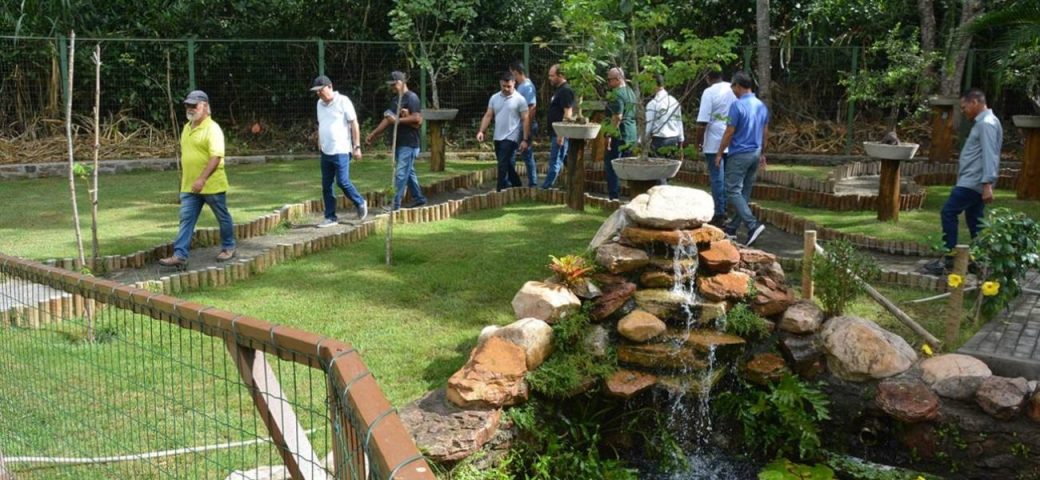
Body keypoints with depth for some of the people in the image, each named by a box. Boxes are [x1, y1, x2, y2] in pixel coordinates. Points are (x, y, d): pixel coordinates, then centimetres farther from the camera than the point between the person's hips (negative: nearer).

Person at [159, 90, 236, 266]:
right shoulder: (187, 128, 11)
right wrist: (183, 179, 22)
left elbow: (216, 156, -24)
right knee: (186, 219, 0)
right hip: (189, 186, 7)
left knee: (223, 217, 10)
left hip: (212, 185, -7)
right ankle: (180, 255, -2)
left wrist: (202, 179, -31)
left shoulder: (212, 129, -14)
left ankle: (228, 248, 27)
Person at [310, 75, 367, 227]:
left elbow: (354, 124, -8)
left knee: (342, 182, -10)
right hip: (326, 152, 7)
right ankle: (330, 217, 12)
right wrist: (319, 144, 16)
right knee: (326, 185, 6)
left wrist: (357, 147, -11)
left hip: (341, 151, -6)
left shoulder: (343, 101, -8)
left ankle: (360, 203, 15)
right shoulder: (320, 104, 11)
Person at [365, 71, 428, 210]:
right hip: (398, 142, 9)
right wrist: (373, 135, 14)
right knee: (408, 172, 16)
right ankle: (418, 198, 28)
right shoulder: (395, 99, 16)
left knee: (401, 174, -10)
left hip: (408, 143, -9)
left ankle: (396, 205, -11)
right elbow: (388, 120, 18)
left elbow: (417, 119, -20)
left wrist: (398, 120, -19)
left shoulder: (411, 98, -11)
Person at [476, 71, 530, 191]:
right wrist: (481, 131, -4)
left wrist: (525, 139, -12)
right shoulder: (494, 98, 8)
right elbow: (488, 116, 10)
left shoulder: (519, 99, -6)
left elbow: (525, 120, -7)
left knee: (503, 165, -11)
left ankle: (500, 191, -8)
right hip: (498, 138, 6)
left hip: (511, 138, -6)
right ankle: (516, 187, 28)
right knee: (508, 165, 14)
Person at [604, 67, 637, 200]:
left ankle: (613, 196, -6)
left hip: (619, 134, -9)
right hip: (631, 134, 9)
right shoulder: (631, 92, 16)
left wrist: (610, 135, -21)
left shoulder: (616, 94, -14)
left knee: (611, 165, -4)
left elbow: (617, 117, -22)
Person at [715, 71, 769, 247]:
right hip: (755, 153, 8)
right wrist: (762, 154, 25)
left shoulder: (737, 105, -15)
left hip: (739, 154, -8)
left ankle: (753, 225, -21)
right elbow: (765, 133, 15)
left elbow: (729, 133, -14)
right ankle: (733, 227, 20)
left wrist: (719, 153, -5)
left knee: (733, 191, -7)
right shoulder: (762, 106, 9)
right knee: (745, 191, 12)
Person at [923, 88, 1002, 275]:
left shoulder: (986, 124, -15)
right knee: (974, 220, 11)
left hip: (973, 182, -10)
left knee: (948, 213, -10)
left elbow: (989, 155, -23)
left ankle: (949, 258, -9)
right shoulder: (983, 122, 18)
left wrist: (987, 184, -28)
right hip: (973, 181, 10)